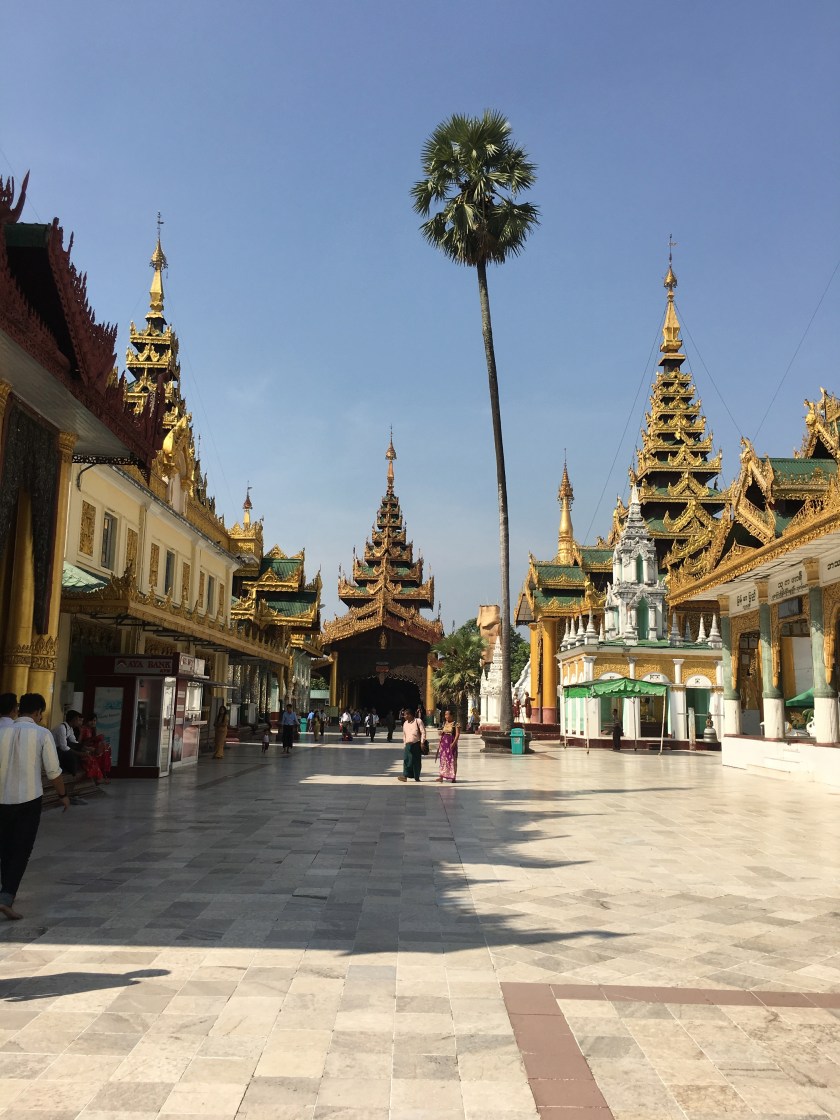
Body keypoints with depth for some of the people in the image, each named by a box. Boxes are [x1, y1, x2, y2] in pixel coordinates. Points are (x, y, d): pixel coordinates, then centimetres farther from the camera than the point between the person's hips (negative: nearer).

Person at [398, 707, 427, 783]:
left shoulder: (418, 721, -3)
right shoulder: (405, 723, 15)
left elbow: (423, 732, -7)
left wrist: (422, 742, -13)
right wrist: (404, 744, 17)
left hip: (416, 744, -5)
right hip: (408, 744, 5)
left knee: (416, 761, 1)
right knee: (406, 760, -8)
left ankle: (417, 777, 11)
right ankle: (405, 775, -13)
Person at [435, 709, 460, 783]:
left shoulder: (456, 724, -6)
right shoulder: (444, 723, 13)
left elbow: (457, 734, -11)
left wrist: (454, 743, -21)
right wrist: (439, 743, 10)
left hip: (451, 744, -5)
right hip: (443, 743, 5)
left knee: (452, 760, -1)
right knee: (443, 760, 2)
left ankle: (453, 777, 5)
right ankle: (441, 776, 2)